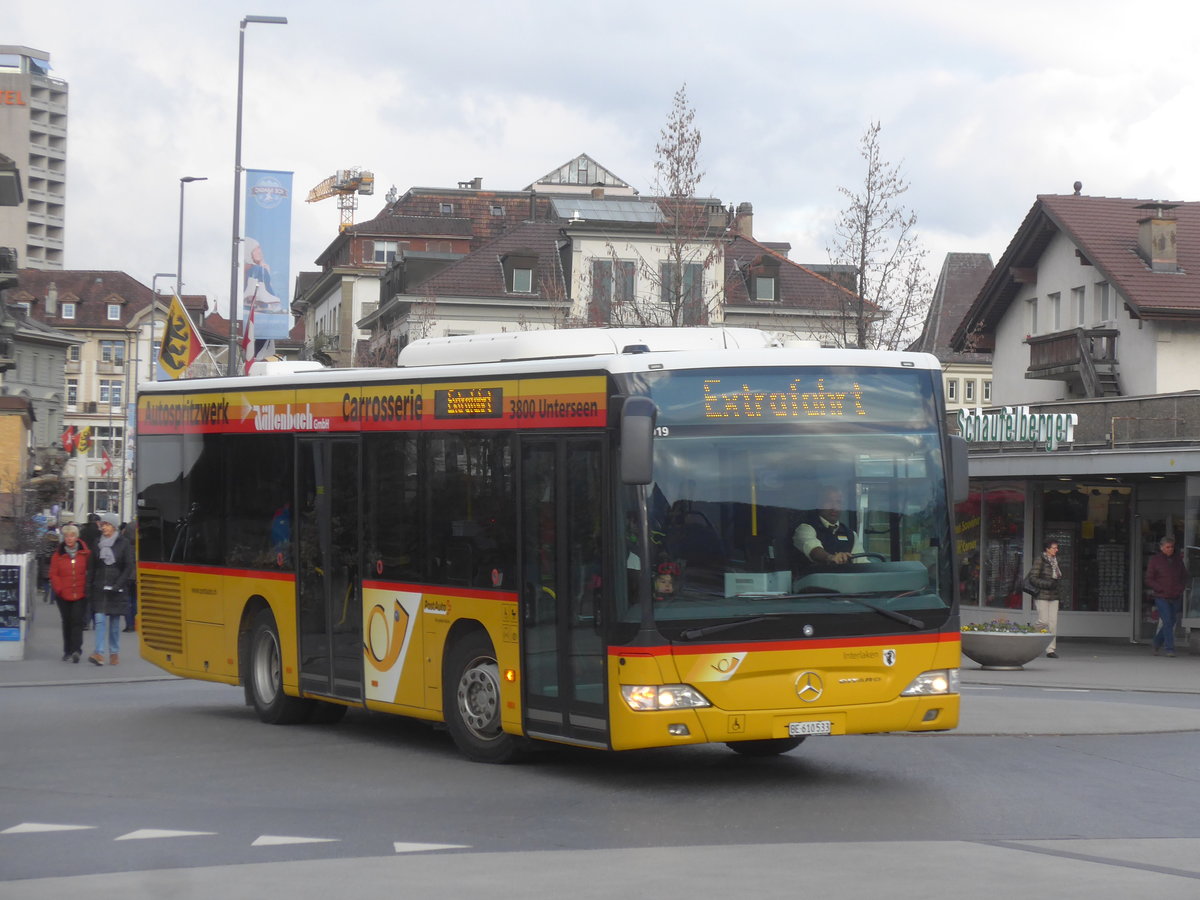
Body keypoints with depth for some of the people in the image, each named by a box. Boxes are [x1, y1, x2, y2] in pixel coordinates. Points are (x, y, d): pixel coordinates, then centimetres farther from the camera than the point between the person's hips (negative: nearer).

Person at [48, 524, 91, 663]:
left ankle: (76, 650, -14)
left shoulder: (85, 553, 0)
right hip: (63, 595, 2)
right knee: (67, 622, 11)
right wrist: (59, 589, -7)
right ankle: (68, 651, 20)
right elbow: (53, 574, 4)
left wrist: (88, 588, -4)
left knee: (77, 621, -11)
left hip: (80, 594, -2)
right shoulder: (57, 554, 3)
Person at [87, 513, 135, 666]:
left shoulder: (124, 543, -2)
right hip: (100, 588, 2)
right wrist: (91, 586, 4)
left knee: (115, 621, 6)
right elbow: (93, 566, 12)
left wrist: (118, 585, -12)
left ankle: (114, 653, 16)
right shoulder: (98, 543, 8)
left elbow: (128, 567, -4)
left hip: (117, 589, -2)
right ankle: (99, 654, -15)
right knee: (100, 619, -9)